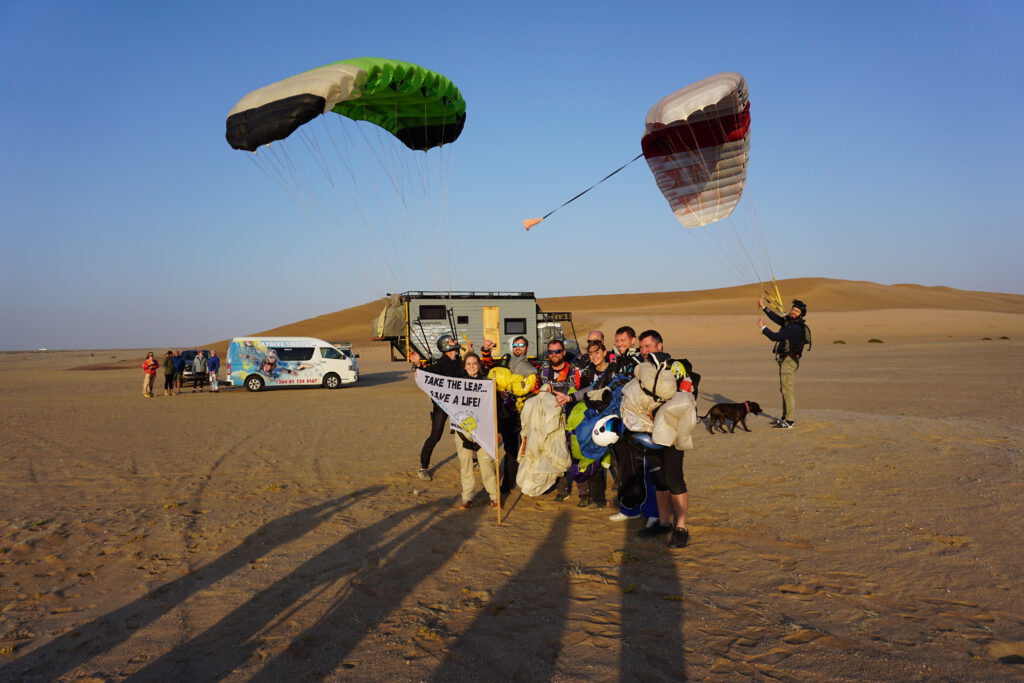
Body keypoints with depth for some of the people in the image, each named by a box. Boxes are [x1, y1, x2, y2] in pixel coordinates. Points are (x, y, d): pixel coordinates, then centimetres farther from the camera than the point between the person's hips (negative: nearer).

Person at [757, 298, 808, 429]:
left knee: (787, 390, -10)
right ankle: (786, 417, 28)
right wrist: (764, 307, 26)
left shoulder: (795, 327, -20)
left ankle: (790, 421, -8)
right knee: (784, 389, 18)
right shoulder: (789, 321, 10)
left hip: (789, 360, -11)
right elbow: (777, 318, 27)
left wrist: (763, 327, -11)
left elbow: (775, 337, -24)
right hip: (784, 360, 11)